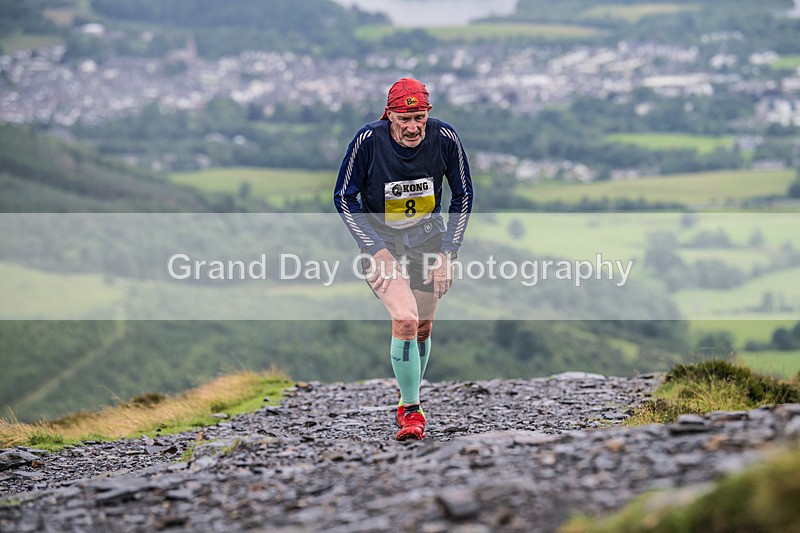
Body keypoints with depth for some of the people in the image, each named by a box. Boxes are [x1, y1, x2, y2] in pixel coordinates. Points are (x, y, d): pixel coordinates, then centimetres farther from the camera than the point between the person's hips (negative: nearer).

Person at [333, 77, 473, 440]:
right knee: (405, 319, -21)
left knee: (422, 327, 8)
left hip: (429, 241, 3)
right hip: (382, 242, -3)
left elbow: (463, 196, -1)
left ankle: (408, 402, 31)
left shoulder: (445, 139, -15)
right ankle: (412, 411, -10)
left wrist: (447, 252, -6)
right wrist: (376, 250, -16)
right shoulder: (368, 140, -21)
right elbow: (344, 198, -10)